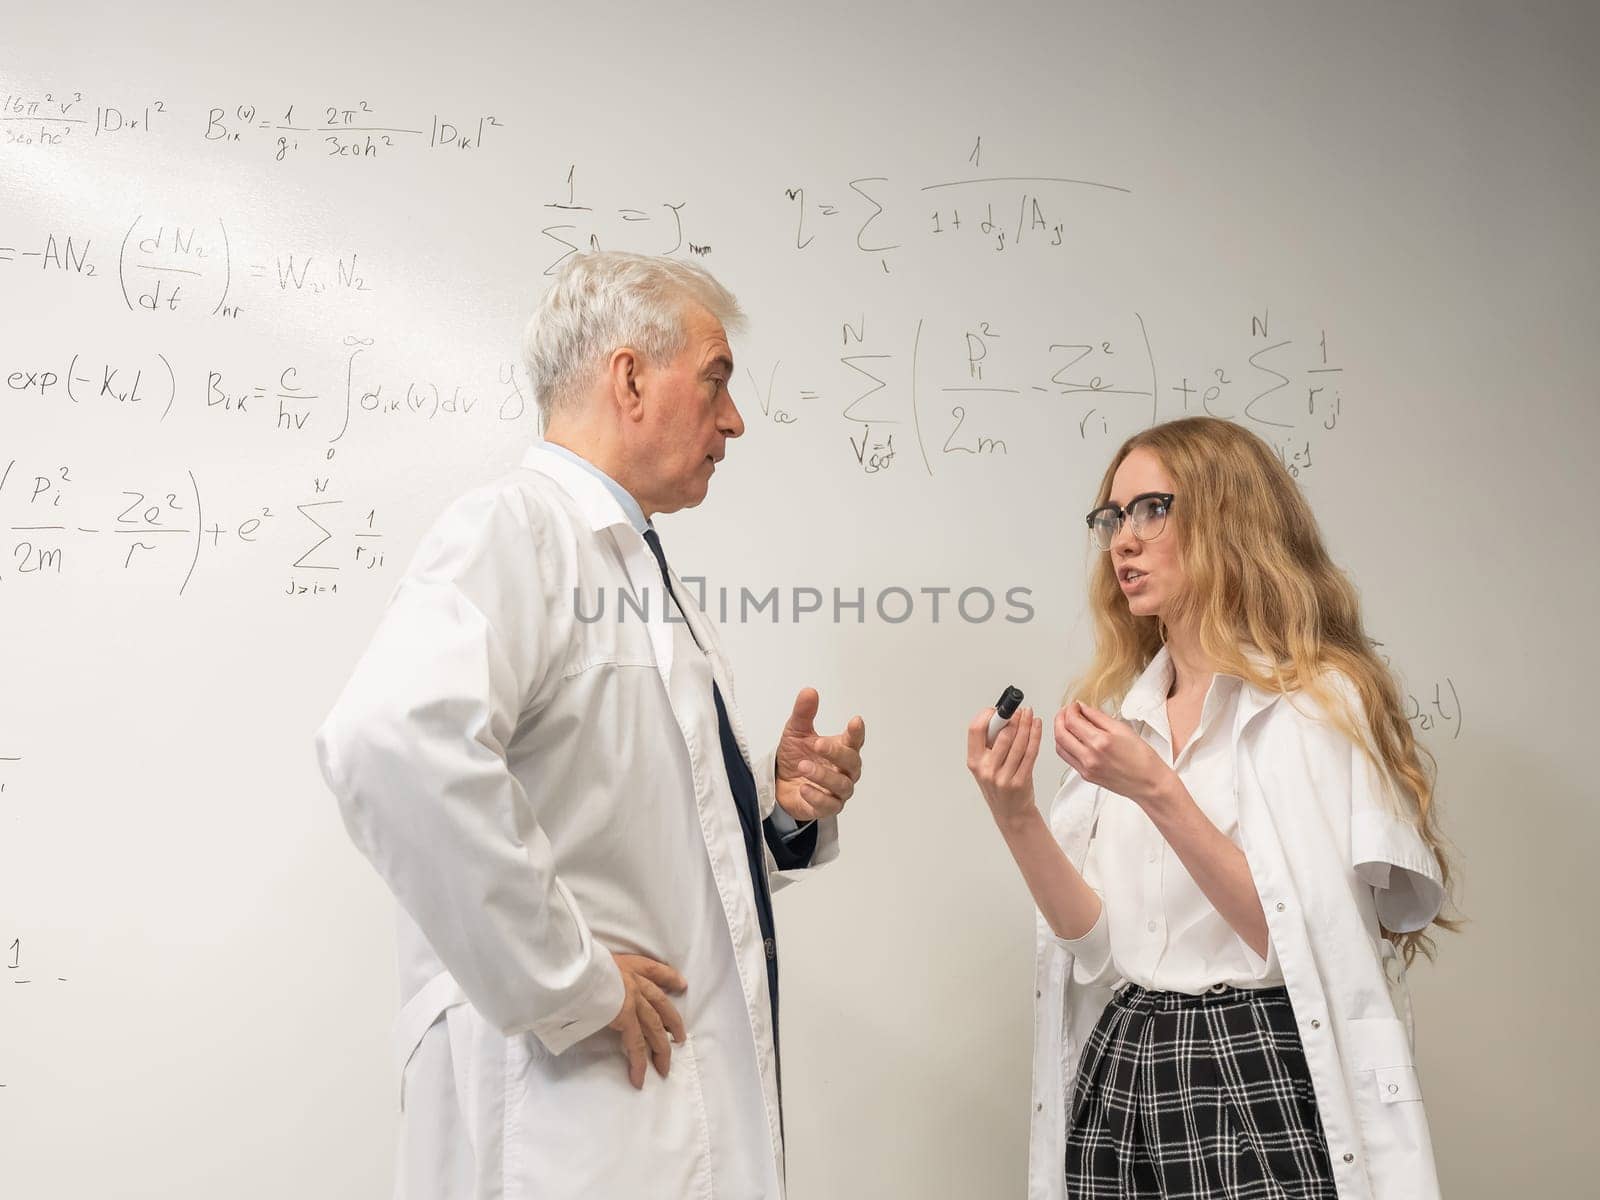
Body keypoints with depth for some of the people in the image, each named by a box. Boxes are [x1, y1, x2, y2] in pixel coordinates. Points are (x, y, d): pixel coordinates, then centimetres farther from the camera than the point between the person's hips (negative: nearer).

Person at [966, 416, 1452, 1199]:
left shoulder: (1321, 699, -8)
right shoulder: (1121, 715, 8)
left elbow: (1298, 940, -15)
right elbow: (1098, 940, 2)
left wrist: (1158, 793, -23)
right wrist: (1016, 817, -12)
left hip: (1264, 1082, -5)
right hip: (1122, 1081, 5)